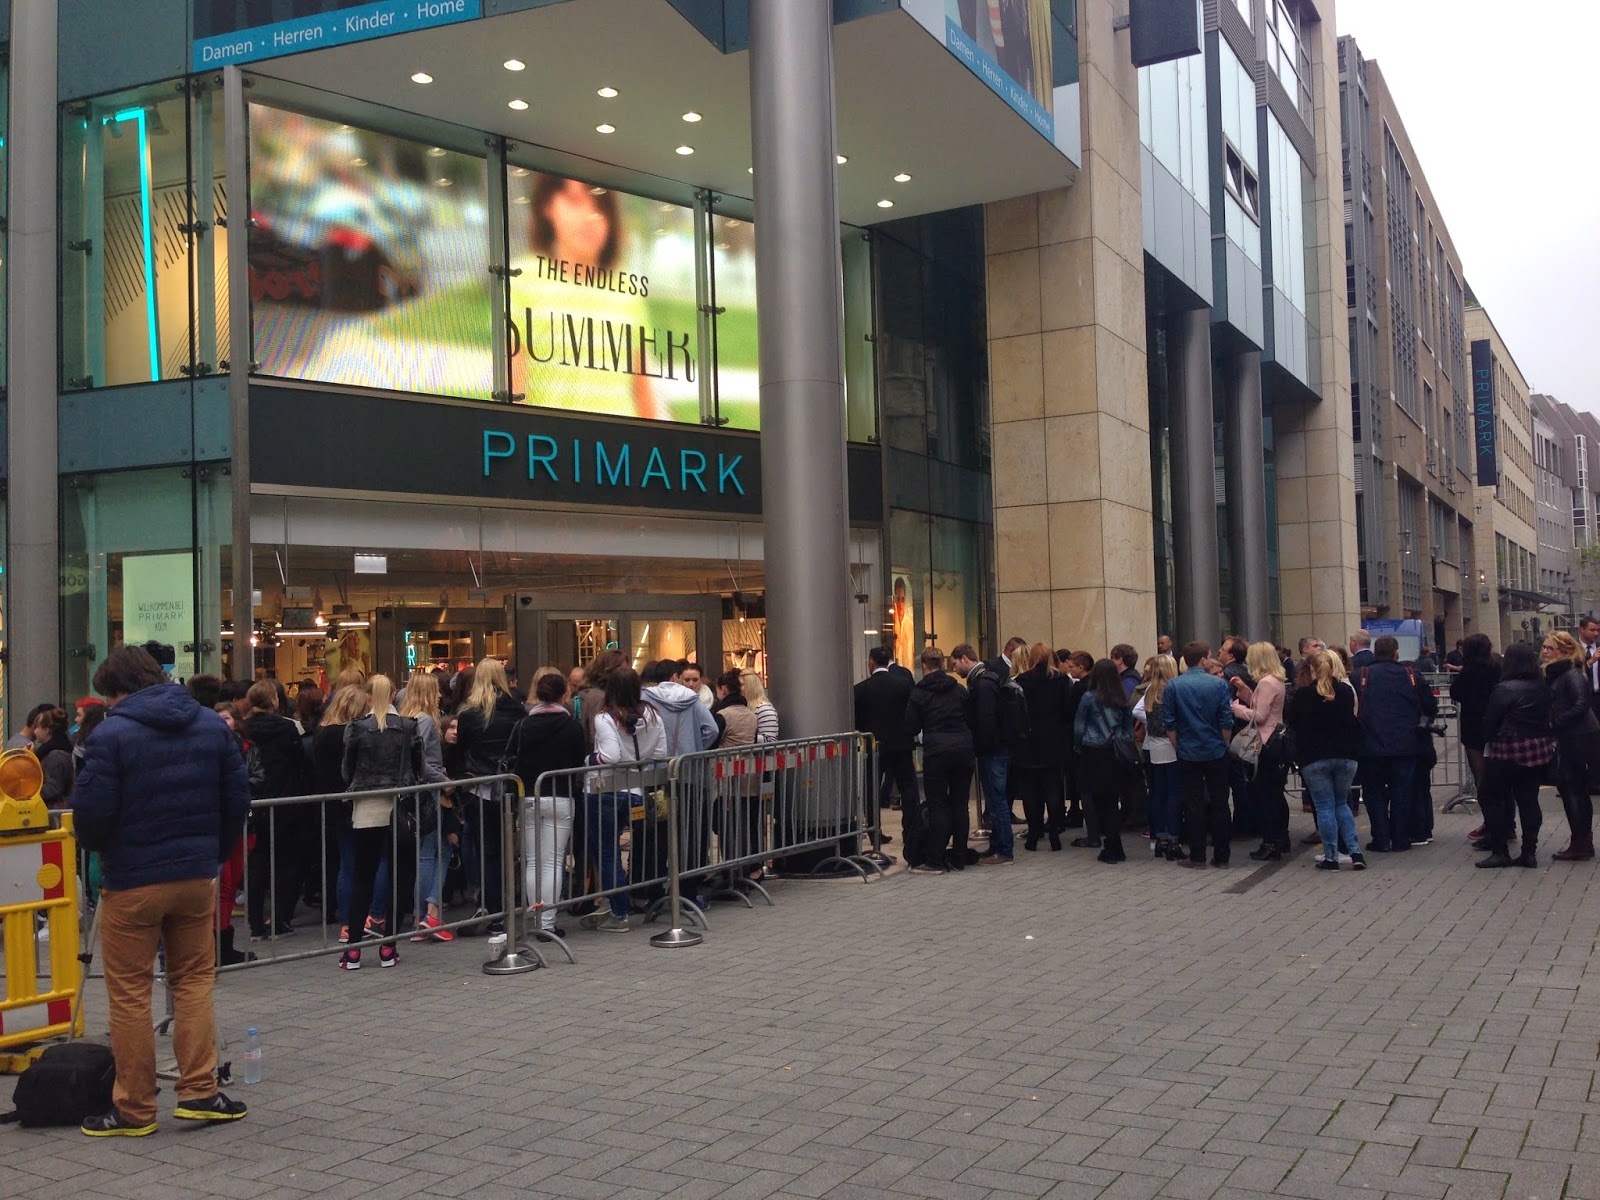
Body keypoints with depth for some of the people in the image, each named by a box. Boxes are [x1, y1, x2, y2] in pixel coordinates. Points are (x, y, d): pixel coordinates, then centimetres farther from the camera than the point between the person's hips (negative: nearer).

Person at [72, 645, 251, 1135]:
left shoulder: (112, 734, -12)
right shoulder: (212, 725, 4)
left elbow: (91, 813, -14)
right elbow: (238, 798, 5)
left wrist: (99, 847, 9)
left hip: (132, 879, -4)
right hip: (197, 875, 5)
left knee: (129, 993, 6)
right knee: (195, 979, 15)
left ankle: (133, 1109, 13)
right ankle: (199, 1092, 12)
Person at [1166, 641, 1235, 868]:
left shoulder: (1173, 686, -6)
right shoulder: (1218, 684, -7)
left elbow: (1170, 723, -4)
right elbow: (1226, 721, -5)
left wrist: (1179, 746, 9)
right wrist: (1223, 744, 10)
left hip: (1188, 754, 0)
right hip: (1216, 752, 0)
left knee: (1193, 805, 6)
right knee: (1219, 804, 8)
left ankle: (1197, 856, 7)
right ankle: (1221, 856, 12)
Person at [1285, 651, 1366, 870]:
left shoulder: (1303, 694, -8)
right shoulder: (1346, 691, 1)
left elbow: (1289, 720, 5)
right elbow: (1353, 721, 14)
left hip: (1314, 758, -3)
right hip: (1345, 756, 3)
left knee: (1325, 807, 3)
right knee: (1341, 804, 16)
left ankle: (1331, 857, 4)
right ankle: (1356, 853, 7)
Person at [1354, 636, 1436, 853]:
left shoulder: (1361, 675, -4)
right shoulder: (1410, 675, 0)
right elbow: (1431, 708, 4)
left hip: (1372, 745, -1)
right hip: (1404, 745, 1)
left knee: (1375, 793, 8)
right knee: (1401, 792, 10)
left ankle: (1381, 840, 6)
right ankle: (1400, 839, 12)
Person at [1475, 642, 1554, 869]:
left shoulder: (1504, 689, -14)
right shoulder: (1543, 687, 5)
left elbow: (1491, 720, -10)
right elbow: (1548, 716, 12)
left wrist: (1487, 743, 4)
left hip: (1508, 750, -6)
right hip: (1539, 749, 6)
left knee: (1491, 798, 4)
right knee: (1529, 800, 9)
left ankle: (1500, 851, 1)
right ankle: (1529, 852, 8)